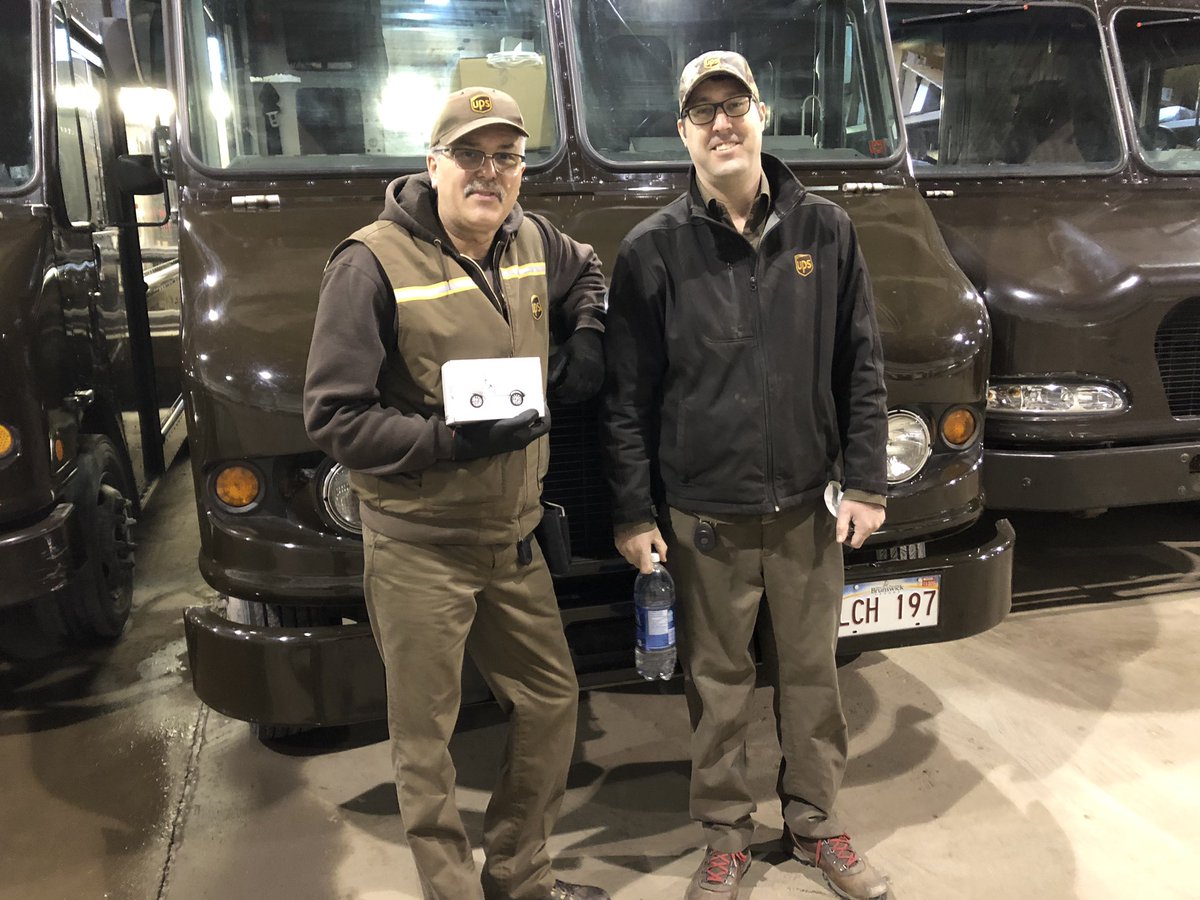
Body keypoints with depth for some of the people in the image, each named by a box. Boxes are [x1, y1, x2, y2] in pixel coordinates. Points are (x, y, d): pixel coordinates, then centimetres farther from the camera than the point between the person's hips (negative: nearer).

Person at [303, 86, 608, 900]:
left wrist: (589, 337, 8)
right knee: (426, 740, 7)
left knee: (552, 704, 17)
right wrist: (450, 441, -24)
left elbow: (588, 273, 28)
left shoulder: (530, 242, 4)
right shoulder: (374, 262, -15)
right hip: (421, 551, -6)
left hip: (513, 537, 7)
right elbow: (332, 416, -15)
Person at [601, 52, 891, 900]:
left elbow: (861, 367, 6)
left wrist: (865, 482, 1)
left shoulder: (825, 230, 3)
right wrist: (633, 513, -4)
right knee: (718, 681, 11)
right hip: (704, 514, -1)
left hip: (808, 505, 2)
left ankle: (816, 822, 36)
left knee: (813, 671, 14)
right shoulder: (653, 250, -3)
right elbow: (627, 398, -2)